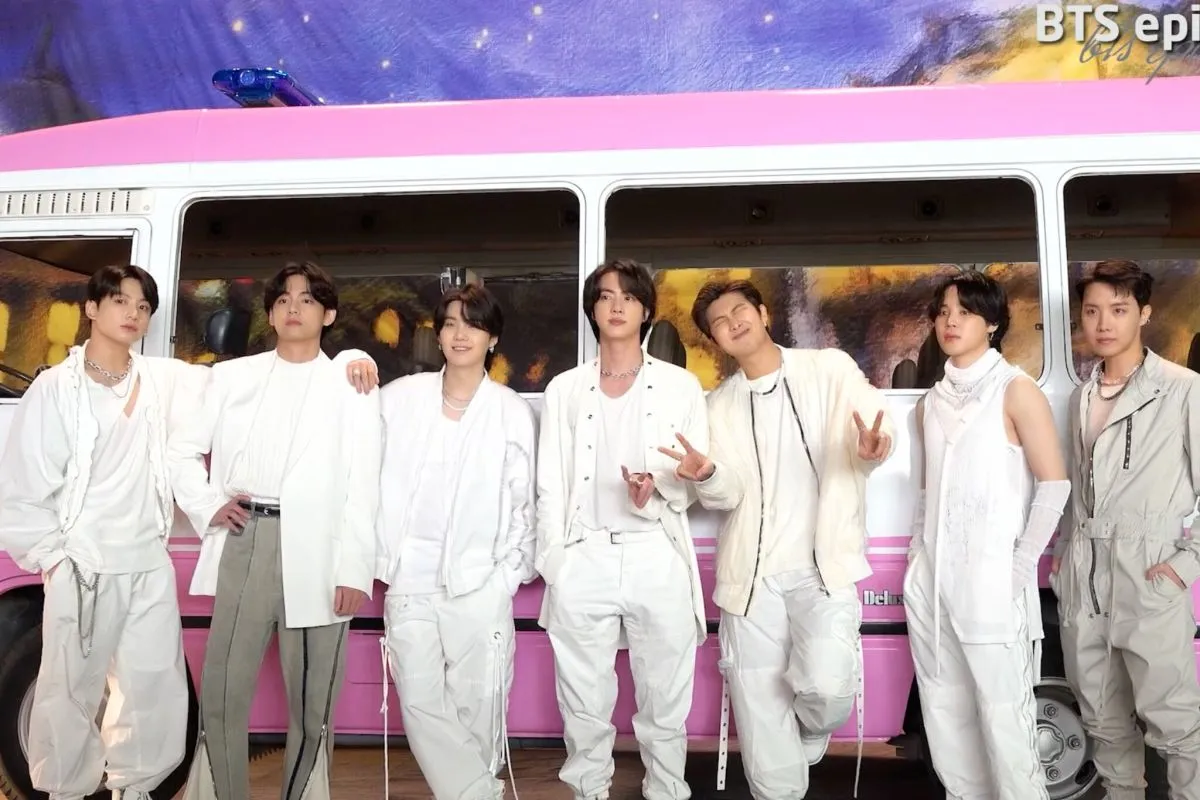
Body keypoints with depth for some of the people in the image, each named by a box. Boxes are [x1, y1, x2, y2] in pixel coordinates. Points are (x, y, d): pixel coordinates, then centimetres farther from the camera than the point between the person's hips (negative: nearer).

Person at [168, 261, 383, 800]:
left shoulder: (350, 383, 6)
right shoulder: (233, 375, 15)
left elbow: (363, 484, -1)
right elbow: (183, 450, 19)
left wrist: (354, 570, -9)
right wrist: (207, 506, 2)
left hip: (315, 553, -2)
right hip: (243, 545, 3)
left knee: (310, 703, 5)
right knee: (222, 695, 6)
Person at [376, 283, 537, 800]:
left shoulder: (514, 412, 2)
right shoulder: (400, 397, 5)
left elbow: (522, 503, 5)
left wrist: (508, 575, 1)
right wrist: (381, 553, 3)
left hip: (479, 582, -1)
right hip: (410, 578, 2)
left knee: (478, 703, 4)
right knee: (420, 703, 1)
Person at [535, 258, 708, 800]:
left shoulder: (680, 385, 6)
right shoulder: (564, 389, 9)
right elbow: (550, 486, 7)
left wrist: (659, 489, -15)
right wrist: (554, 563, -2)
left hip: (658, 560, -1)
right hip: (583, 561, 1)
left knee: (665, 705, 8)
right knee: (583, 709, 9)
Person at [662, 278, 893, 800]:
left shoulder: (832, 369, 4)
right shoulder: (719, 405, 10)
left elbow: (873, 425, -3)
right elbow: (728, 494, 2)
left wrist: (870, 448, -28)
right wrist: (707, 476, -22)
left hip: (824, 563, -2)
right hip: (752, 572, 3)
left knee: (828, 687, -19)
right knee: (758, 707, 1)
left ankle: (806, 744, 16)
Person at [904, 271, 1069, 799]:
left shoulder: (1016, 390, -3)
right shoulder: (931, 402, 13)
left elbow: (1054, 485, -7)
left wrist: (1021, 565, -11)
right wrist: (918, 555, 9)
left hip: (991, 582, -6)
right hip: (930, 582, 6)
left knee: (1003, 717, -3)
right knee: (945, 716, 12)